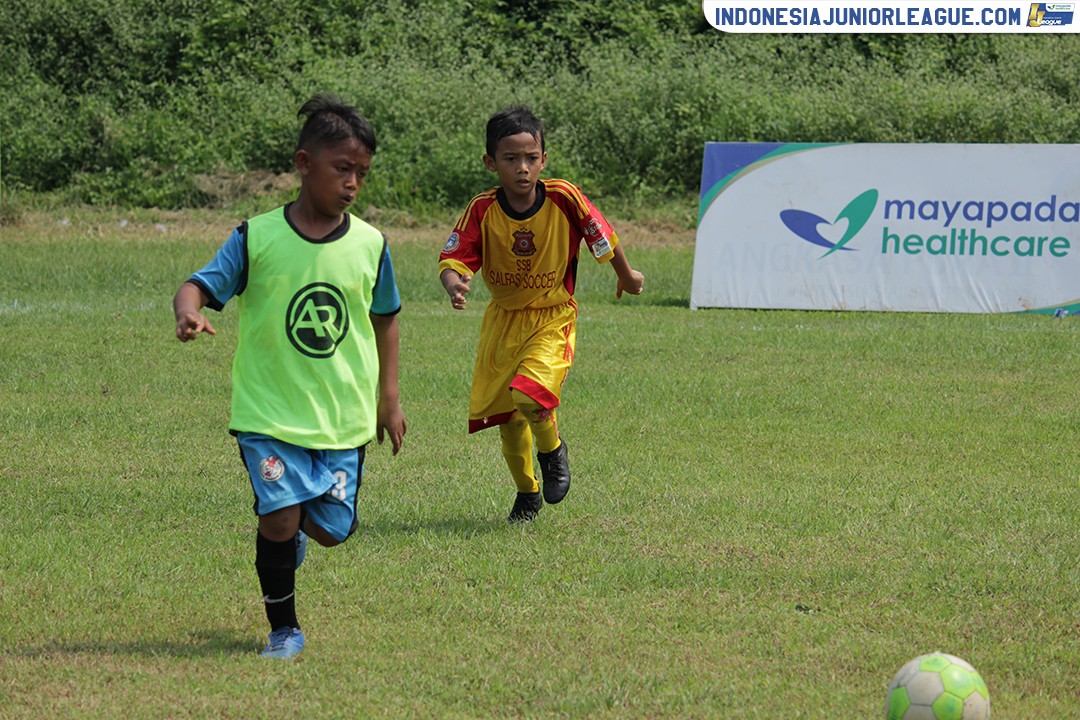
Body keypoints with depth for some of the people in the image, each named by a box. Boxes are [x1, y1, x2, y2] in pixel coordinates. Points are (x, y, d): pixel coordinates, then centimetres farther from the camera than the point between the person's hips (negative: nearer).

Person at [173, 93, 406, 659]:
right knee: (279, 518, -13)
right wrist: (189, 312, -33)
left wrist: (388, 398, 14)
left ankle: (295, 530, 41)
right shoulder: (257, 239, -7)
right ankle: (283, 629, 8)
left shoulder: (370, 245, 1)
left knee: (331, 528, 3)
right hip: (270, 411, -3)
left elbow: (385, 318, 14)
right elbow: (201, 285, -9)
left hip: (345, 415, 3)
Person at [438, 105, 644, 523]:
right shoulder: (482, 211, -14)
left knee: (529, 393, -26)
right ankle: (527, 493, 36)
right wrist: (454, 283, -42)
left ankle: (552, 450, 9)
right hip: (503, 318, 3)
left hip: (552, 319, -3)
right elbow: (453, 258, -18)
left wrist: (627, 277, 15)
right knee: (507, 418, 8)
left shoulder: (565, 200, -18)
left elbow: (603, 238, -1)